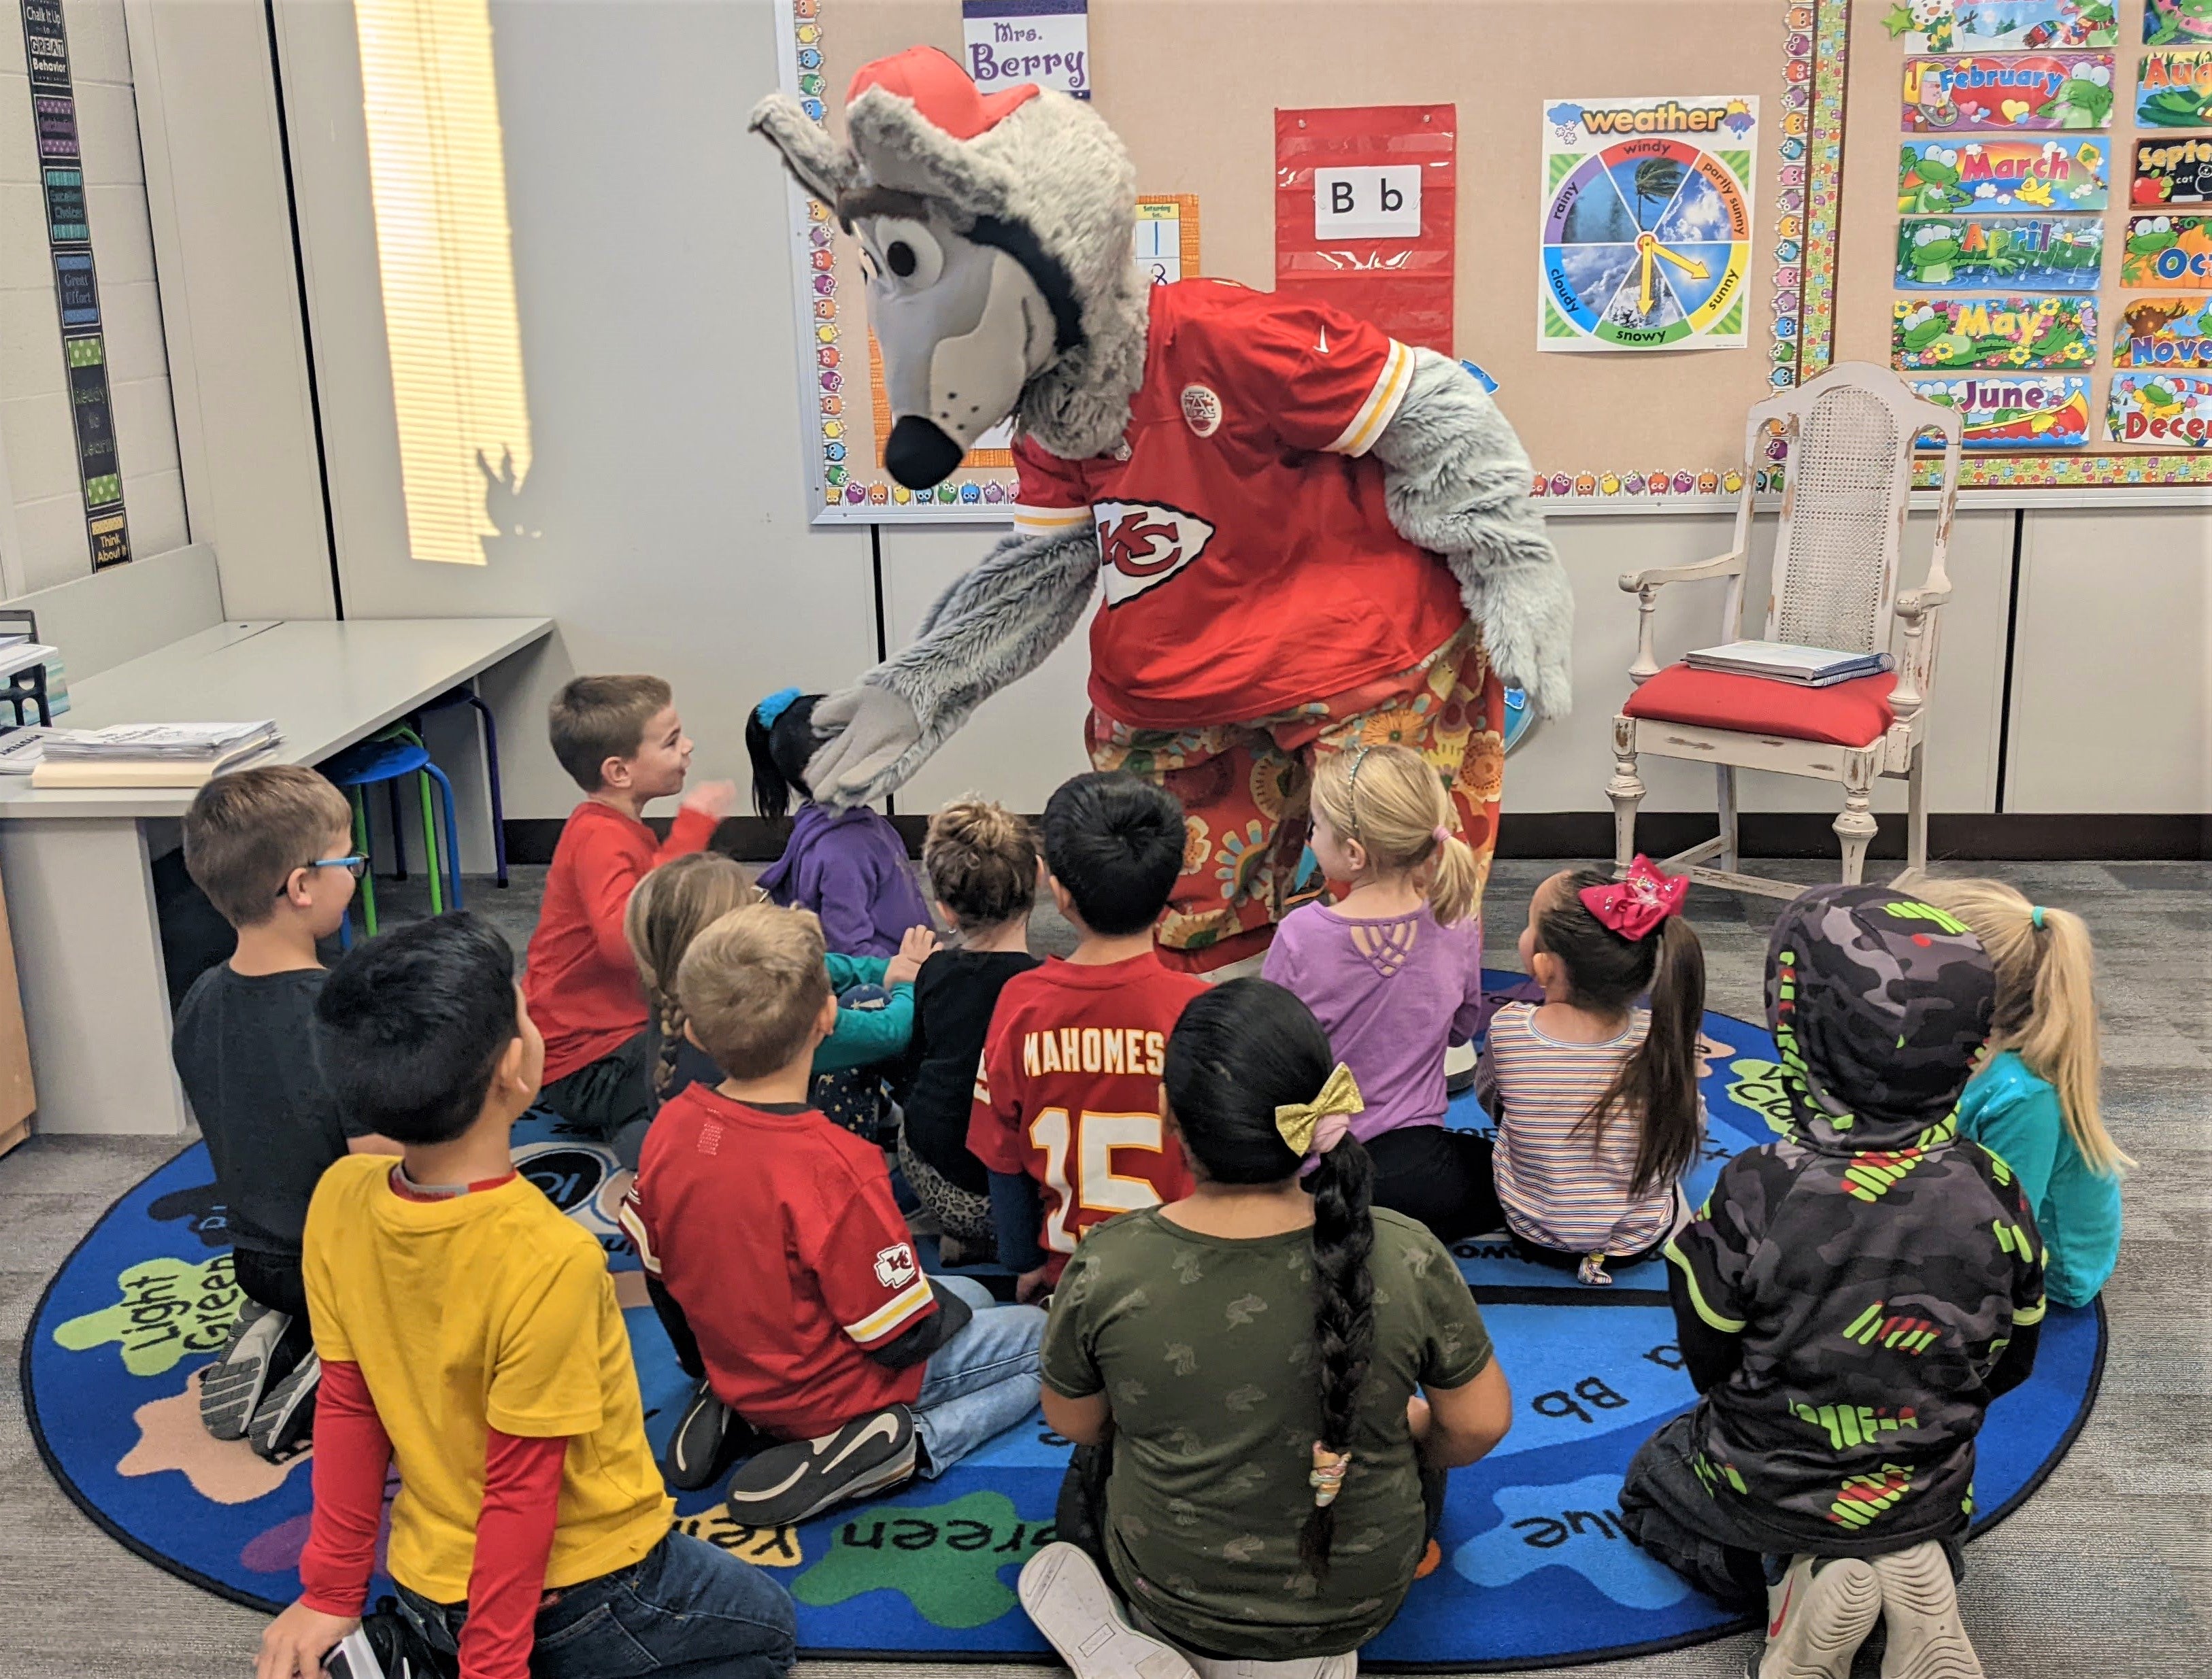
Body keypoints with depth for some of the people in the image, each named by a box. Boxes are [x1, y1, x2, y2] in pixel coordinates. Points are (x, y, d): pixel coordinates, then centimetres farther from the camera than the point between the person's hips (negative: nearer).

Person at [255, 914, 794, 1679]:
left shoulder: (340, 1199, -14)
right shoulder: (549, 1262, -32)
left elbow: (344, 1408, -4)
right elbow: (520, 1490, -24)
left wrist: (331, 1594, 5)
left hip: (426, 1587, 7)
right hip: (581, 1599, -7)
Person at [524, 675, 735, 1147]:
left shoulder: (622, 829, 12)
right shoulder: (599, 838, -20)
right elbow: (624, 941, -39)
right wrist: (690, 831, -36)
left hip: (623, 1026, 10)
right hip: (588, 1068, -10)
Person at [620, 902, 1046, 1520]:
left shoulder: (671, 1128, -13)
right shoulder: (833, 1167, -33)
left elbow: (662, 1277, 2)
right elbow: (902, 1339, -23)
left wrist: (713, 1366, 20)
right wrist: (948, 1306, 0)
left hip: (737, 1372, 7)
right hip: (835, 1394, -6)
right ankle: (914, 1442, -11)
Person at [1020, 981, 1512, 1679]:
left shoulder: (1106, 1268, -25)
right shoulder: (1406, 1258, -25)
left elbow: (1075, 1424, -6)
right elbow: (1478, 1425, -10)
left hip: (1170, 1591, 1)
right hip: (1363, 1598, 0)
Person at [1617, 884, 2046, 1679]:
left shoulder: (1756, 1196, -31)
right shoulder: (1995, 1195, -20)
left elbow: (1707, 1359, -15)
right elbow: (2006, 1368, -4)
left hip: (1766, 1490, -3)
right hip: (1929, 1494, 4)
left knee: (1650, 1485, 29)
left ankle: (1795, 1589, 5)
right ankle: (1911, 1571, 8)